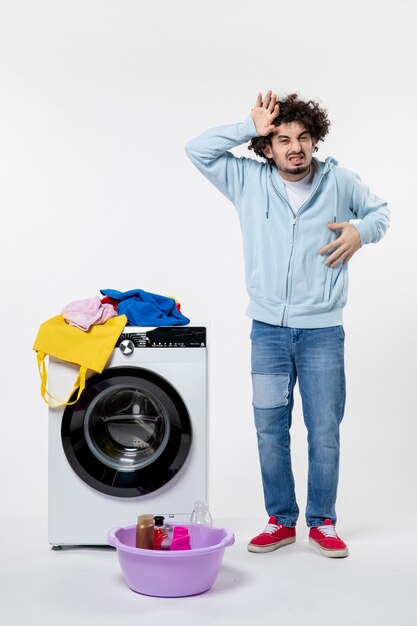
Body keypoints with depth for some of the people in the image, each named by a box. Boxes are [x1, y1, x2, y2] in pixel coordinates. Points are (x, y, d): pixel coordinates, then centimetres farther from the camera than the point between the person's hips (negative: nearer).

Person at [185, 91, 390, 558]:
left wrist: (362, 230, -7)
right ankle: (281, 521, 23)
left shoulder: (339, 181, -1)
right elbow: (198, 151, -4)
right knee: (270, 429, 8)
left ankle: (322, 523, 21)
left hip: (322, 330, -1)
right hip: (268, 330, 1)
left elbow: (379, 210, 15)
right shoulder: (249, 180, 0)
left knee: (325, 431, 5)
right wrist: (251, 128, -9)